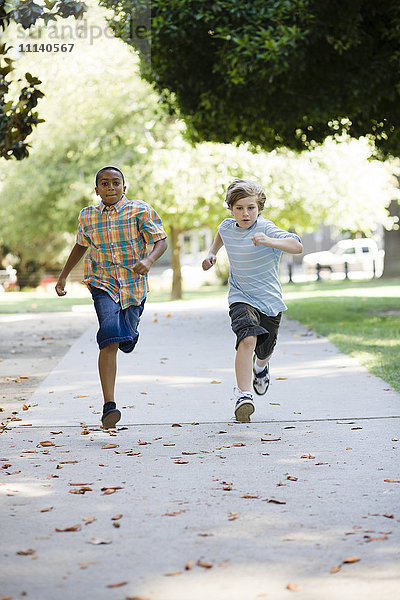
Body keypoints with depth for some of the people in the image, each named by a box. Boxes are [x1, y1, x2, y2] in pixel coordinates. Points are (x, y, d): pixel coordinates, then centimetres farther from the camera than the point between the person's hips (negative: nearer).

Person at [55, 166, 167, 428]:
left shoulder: (140, 211, -7)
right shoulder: (88, 216, 2)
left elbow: (161, 241, -9)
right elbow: (81, 245, 20)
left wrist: (149, 261, -30)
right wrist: (63, 276, 21)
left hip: (134, 286, 0)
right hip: (103, 283, 0)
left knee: (127, 342, 14)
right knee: (110, 339, -21)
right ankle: (109, 406, -27)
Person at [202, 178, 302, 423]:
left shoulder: (267, 229, -19)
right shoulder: (227, 227, -3)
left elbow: (297, 246, -36)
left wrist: (268, 241, -49)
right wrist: (212, 253, 12)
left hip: (270, 299, -1)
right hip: (241, 298, 1)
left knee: (264, 350, 16)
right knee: (247, 339, -26)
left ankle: (260, 367, 54)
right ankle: (243, 394, -28)